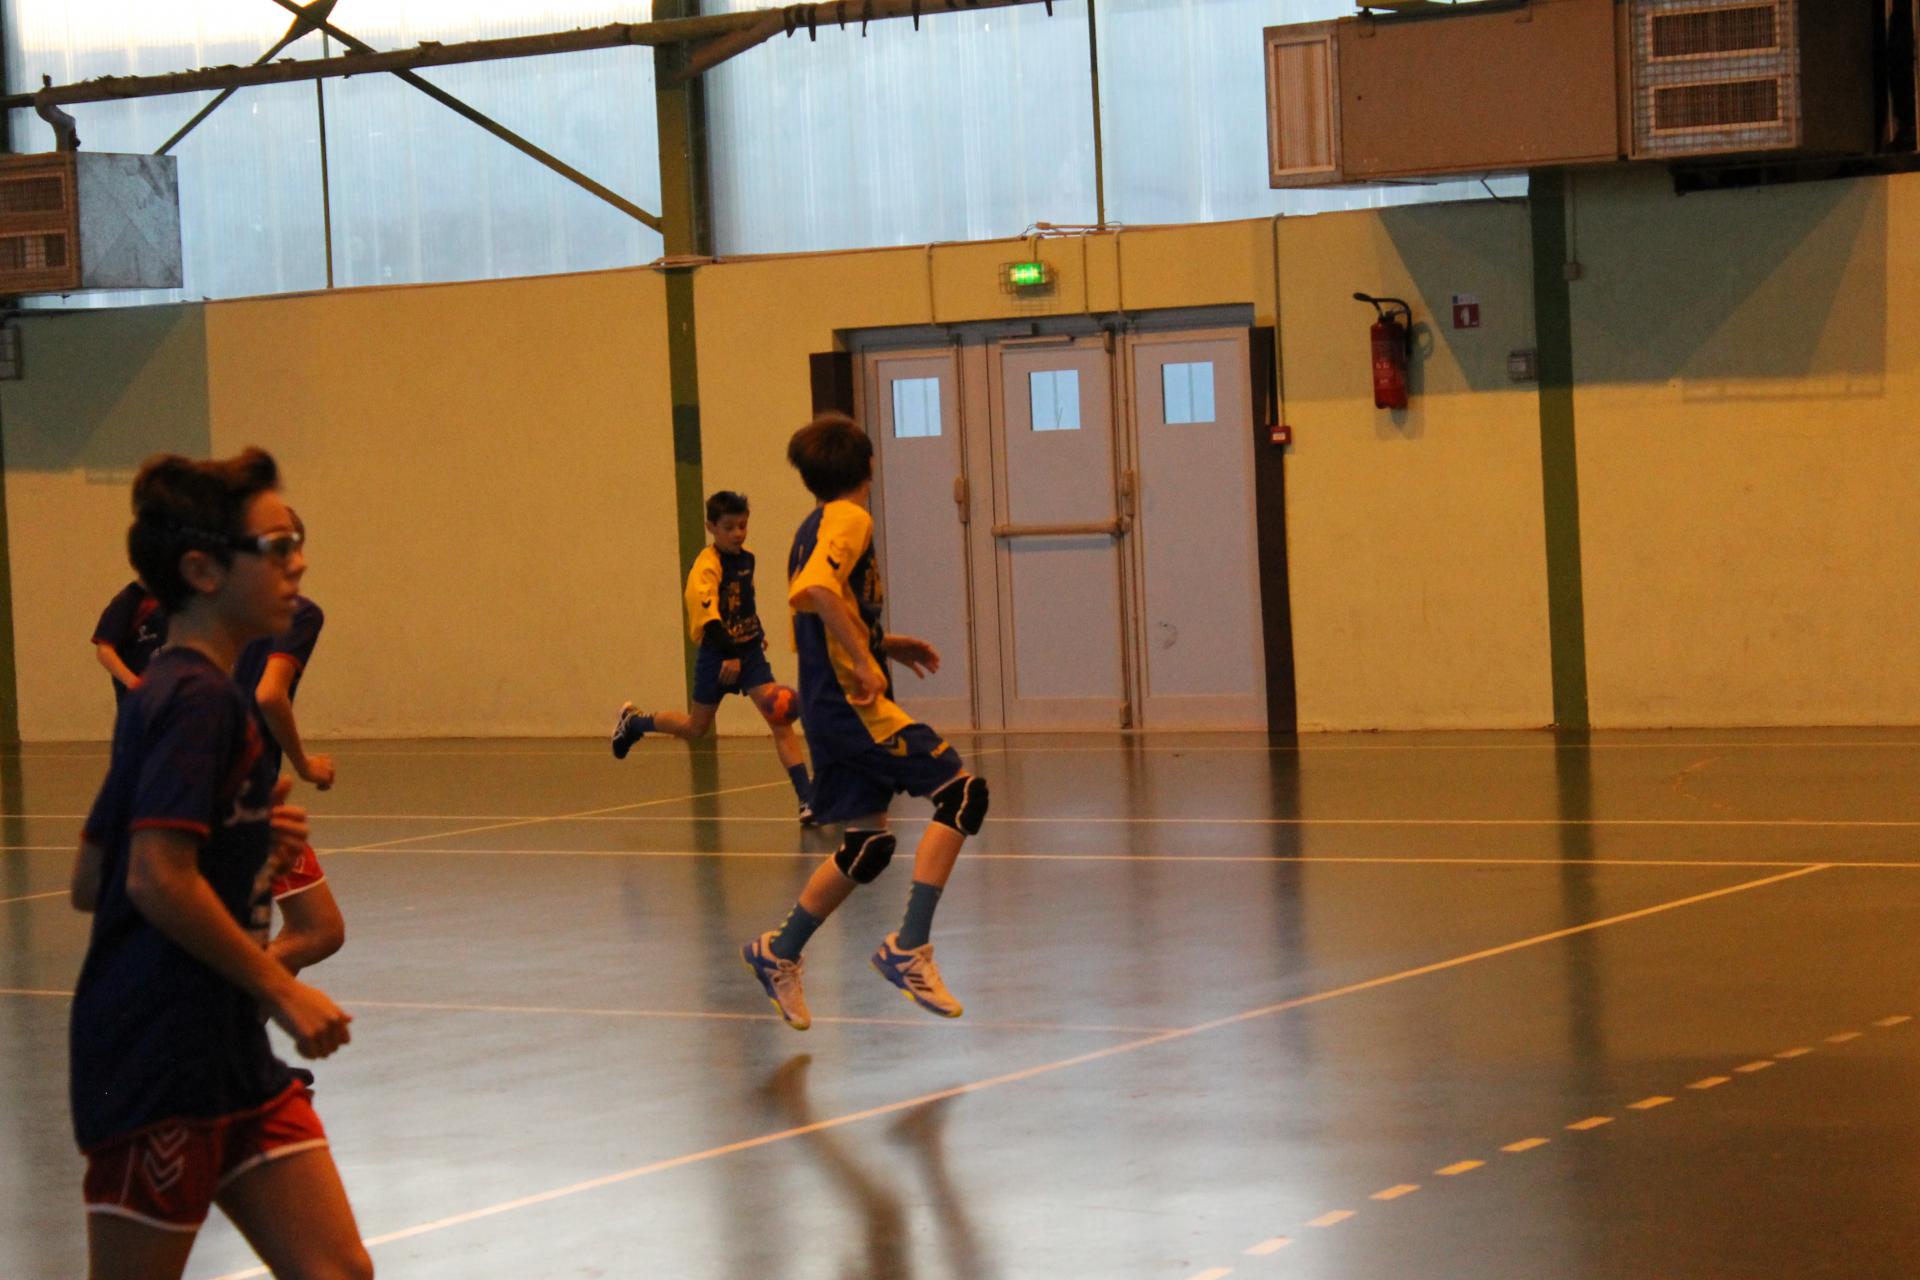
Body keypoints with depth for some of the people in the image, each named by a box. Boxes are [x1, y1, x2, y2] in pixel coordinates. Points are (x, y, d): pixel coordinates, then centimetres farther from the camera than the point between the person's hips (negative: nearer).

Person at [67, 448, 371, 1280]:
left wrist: (252, 841, 10)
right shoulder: (201, 699, -14)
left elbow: (90, 884, 16)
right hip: (160, 1063, -10)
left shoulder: (164, 696, 15)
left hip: (228, 1056, 10)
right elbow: (159, 880, -23)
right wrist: (283, 991, -16)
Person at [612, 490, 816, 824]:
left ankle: (807, 798, -16)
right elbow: (708, 616, -31)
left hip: (749, 651, 5)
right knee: (696, 727, 11)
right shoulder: (707, 567, -18)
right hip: (717, 655, -5)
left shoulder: (746, 559, 6)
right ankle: (633, 723, 39)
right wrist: (731, 655, -39)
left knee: (780, 720, -11)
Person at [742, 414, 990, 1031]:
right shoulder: (849, 519, -9)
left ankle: (779, 953, 18)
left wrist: (885, 644, 25)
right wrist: (865, 661, -24)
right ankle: (909, 948, -18)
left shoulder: (814, 527, 20)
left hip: (829, 703, 10)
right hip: (855, 702, -10)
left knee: (869, 845, 12)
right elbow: (818, 589, -28)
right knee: (961, 790, -13)